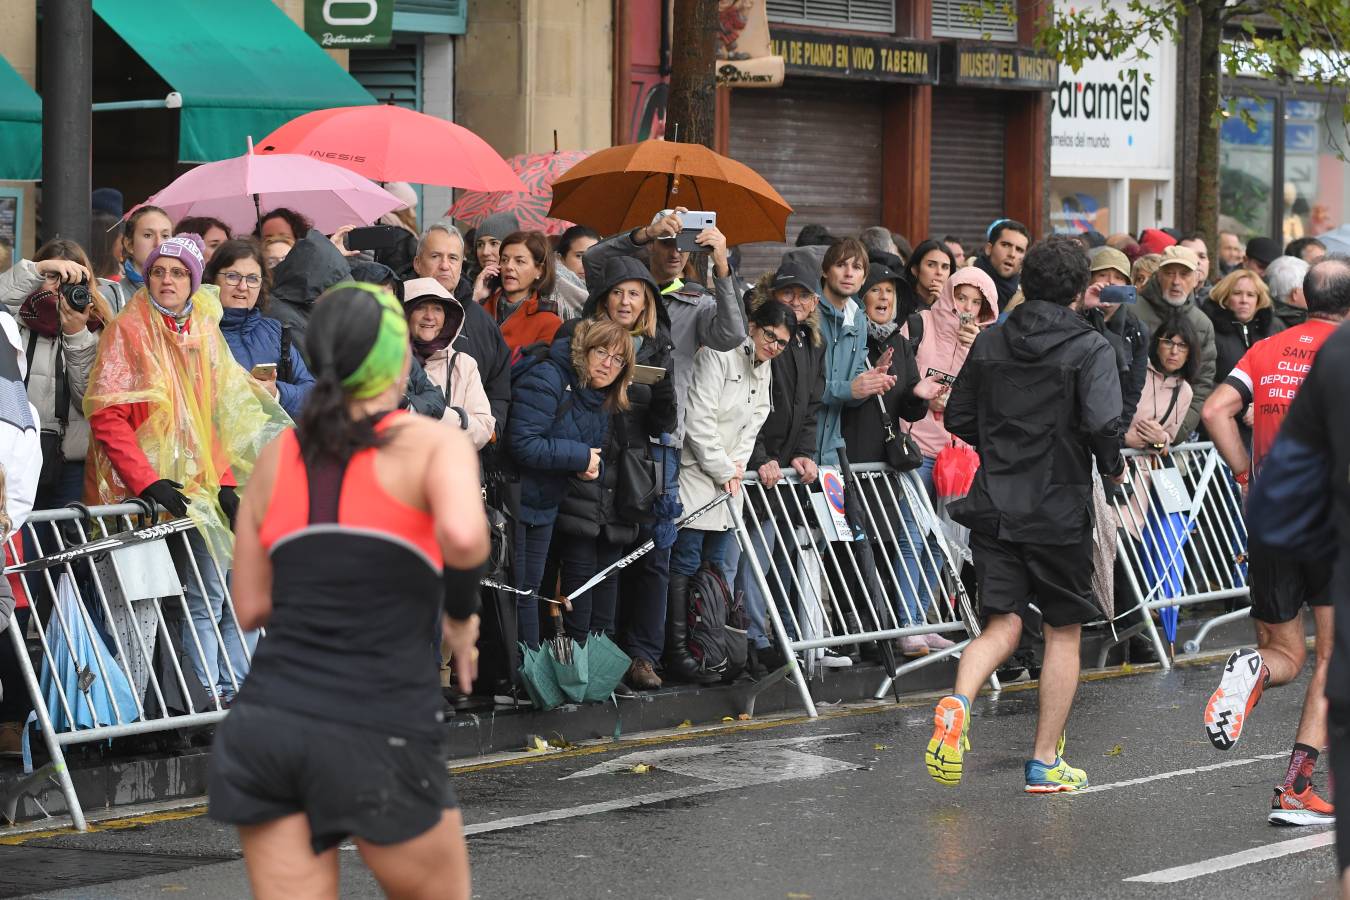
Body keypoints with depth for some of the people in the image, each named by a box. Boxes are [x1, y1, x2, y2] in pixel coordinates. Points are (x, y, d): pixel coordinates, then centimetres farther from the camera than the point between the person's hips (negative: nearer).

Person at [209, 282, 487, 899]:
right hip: (380, 734, -4)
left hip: (267, 727, 4)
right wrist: (461, 614, -4)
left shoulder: (277, 459, 13)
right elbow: (462, 536, -23)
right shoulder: (433, 444, -1)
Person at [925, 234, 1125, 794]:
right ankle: (1046, 763, 12)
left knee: (1002, 625, 5)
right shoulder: (1090, 348, -9)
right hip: (1060, 510, -4)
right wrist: (1113, 467, -1)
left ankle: (958, 703, -26)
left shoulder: (990, 343, 6)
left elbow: (958, 418, 10)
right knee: (1064, 631, 10)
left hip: (995, 506, 4)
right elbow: (1102, 423, -21)